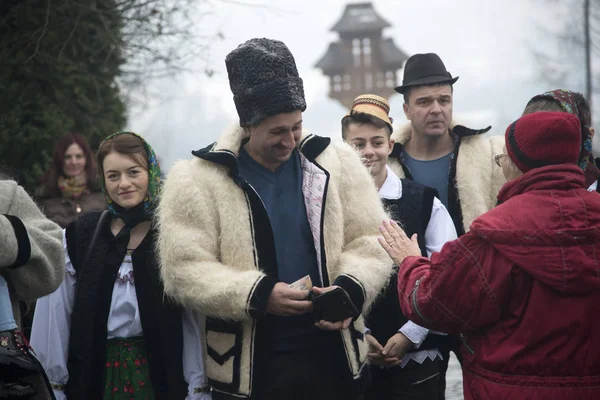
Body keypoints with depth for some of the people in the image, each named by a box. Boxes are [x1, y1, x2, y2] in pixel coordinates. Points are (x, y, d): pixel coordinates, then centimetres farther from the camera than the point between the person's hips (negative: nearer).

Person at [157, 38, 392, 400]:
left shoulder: (337, 163, 5)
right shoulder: (197, 180, -4)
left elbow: (369, 241, 6)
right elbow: (184, 270, -10)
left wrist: (350, 288, -15)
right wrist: (259, 295, -22)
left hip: (332, 356, 2)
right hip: (249, 366, -2)